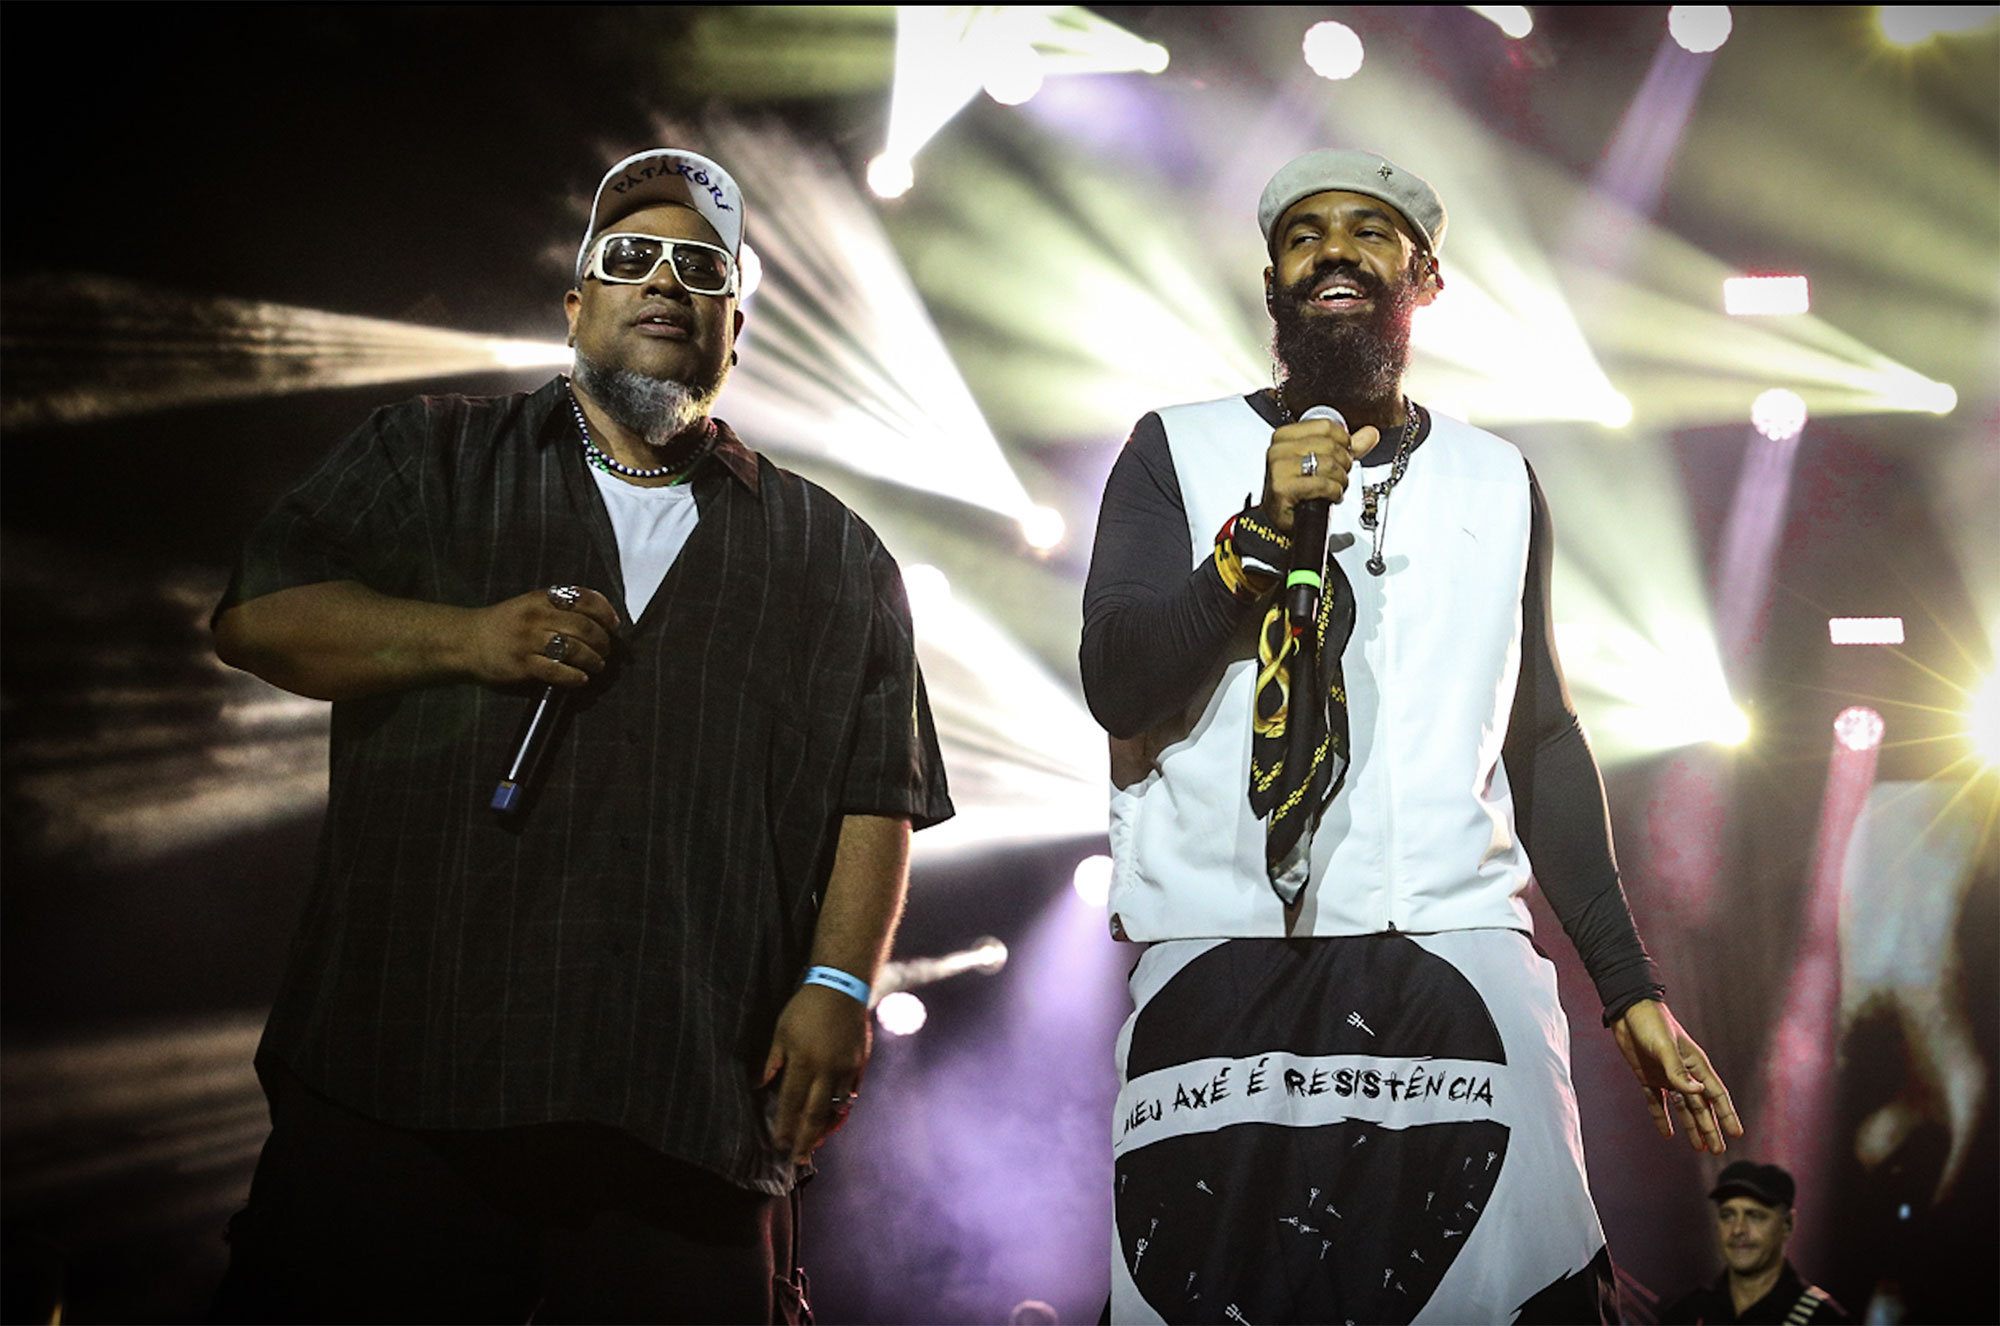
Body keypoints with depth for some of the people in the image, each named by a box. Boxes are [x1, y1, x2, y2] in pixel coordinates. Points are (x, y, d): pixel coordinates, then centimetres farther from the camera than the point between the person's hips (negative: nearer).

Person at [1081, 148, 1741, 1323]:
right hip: (1221, 964, -1)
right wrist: (1262, 531, -15)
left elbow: (1542, 740, 17)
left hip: (1459, 961, 2)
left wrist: (1630, 983, 12)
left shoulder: (1499, 483, 15)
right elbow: (1119, 692, -3)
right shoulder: (1178, 453, 7)